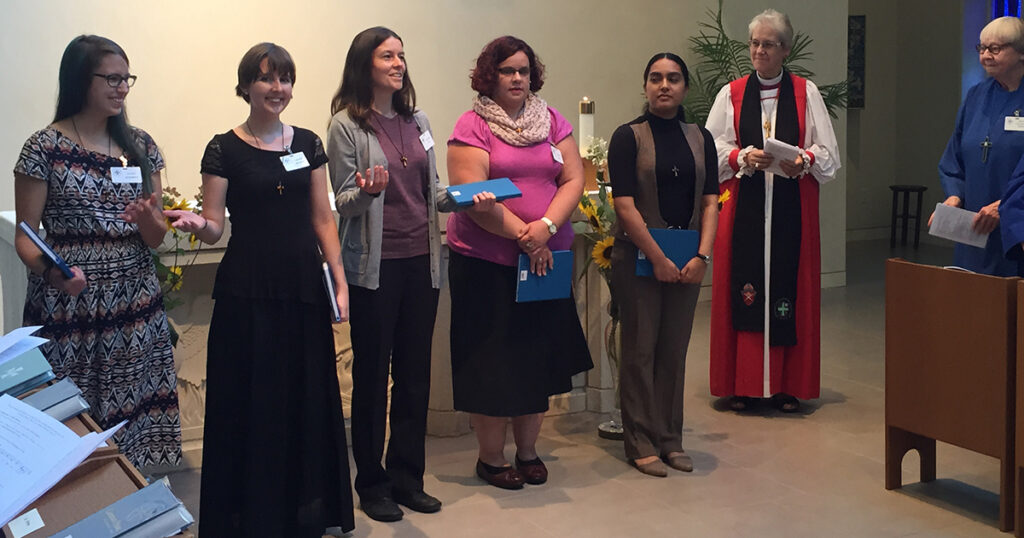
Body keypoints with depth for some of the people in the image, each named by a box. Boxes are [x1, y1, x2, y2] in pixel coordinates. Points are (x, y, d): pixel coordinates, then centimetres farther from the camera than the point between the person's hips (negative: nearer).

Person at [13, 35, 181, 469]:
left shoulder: (140, 145, 7)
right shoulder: (45, 148, -4)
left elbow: (156, 239, 8)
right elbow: (25, 236, -3)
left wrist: (147, 218, -15)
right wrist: (51, 271, -23)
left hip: (136, 308, 3)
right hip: (67, 313, -3)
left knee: (134, 422, 4)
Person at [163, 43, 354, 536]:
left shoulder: (307, 143, 8)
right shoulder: (224, 150, -2)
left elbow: (322, 219, 10)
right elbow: (214, 228, -2)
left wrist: (340, 281, 3)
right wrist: (197, 224, -25)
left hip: (303, 289, 3)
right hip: (247, 292, -3)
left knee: (307, 398, 7)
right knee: (251, 402, 0)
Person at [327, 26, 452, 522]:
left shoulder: (416, 120, 11)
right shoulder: (346, 124, -5)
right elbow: (341, 202, -5)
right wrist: (367, 192, -25)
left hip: (421, 260, 5)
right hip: (375, 265, -5)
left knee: (414, 372, 10)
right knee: (372, 375, 4)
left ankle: (407, 478, 22)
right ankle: (372, 484, 16)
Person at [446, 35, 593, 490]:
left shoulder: (552, 121, 9)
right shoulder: (473, 126, -6)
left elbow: (573, 179, 1)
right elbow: (474, 196, -14)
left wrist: (546, 226, -15)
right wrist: (522, 237, -18)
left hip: (546, 259, 5)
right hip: (486, 262, -5)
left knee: (539, 358, 12)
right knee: (491, 361, 2)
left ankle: (528, 451, 27)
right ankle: (491, 458, 18)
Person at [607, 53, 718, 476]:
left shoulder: (700, 139, 8)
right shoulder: (628, 137, -4)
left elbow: (710, 202, 4)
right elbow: (625, 205, -10)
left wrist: (702, 256, -9)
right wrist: (658, 258, -14)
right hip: (637, 258, -4)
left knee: (675, 349, 9)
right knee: (641, 349, 1)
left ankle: (670, 439, 19)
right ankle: (641, 442, 10)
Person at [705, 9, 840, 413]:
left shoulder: (806, 93, 8)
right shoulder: (731, 94, 10)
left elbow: (828, 153, 4)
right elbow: (712, 151, 3)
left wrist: (803, 161, -16)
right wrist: (743, 157, -16)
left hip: (791, 209, 0)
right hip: (744, 208, 0)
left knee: (789, 289, -1)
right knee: (743, 290, -2)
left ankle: (787, 385, 7)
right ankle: (743, 384, 6)